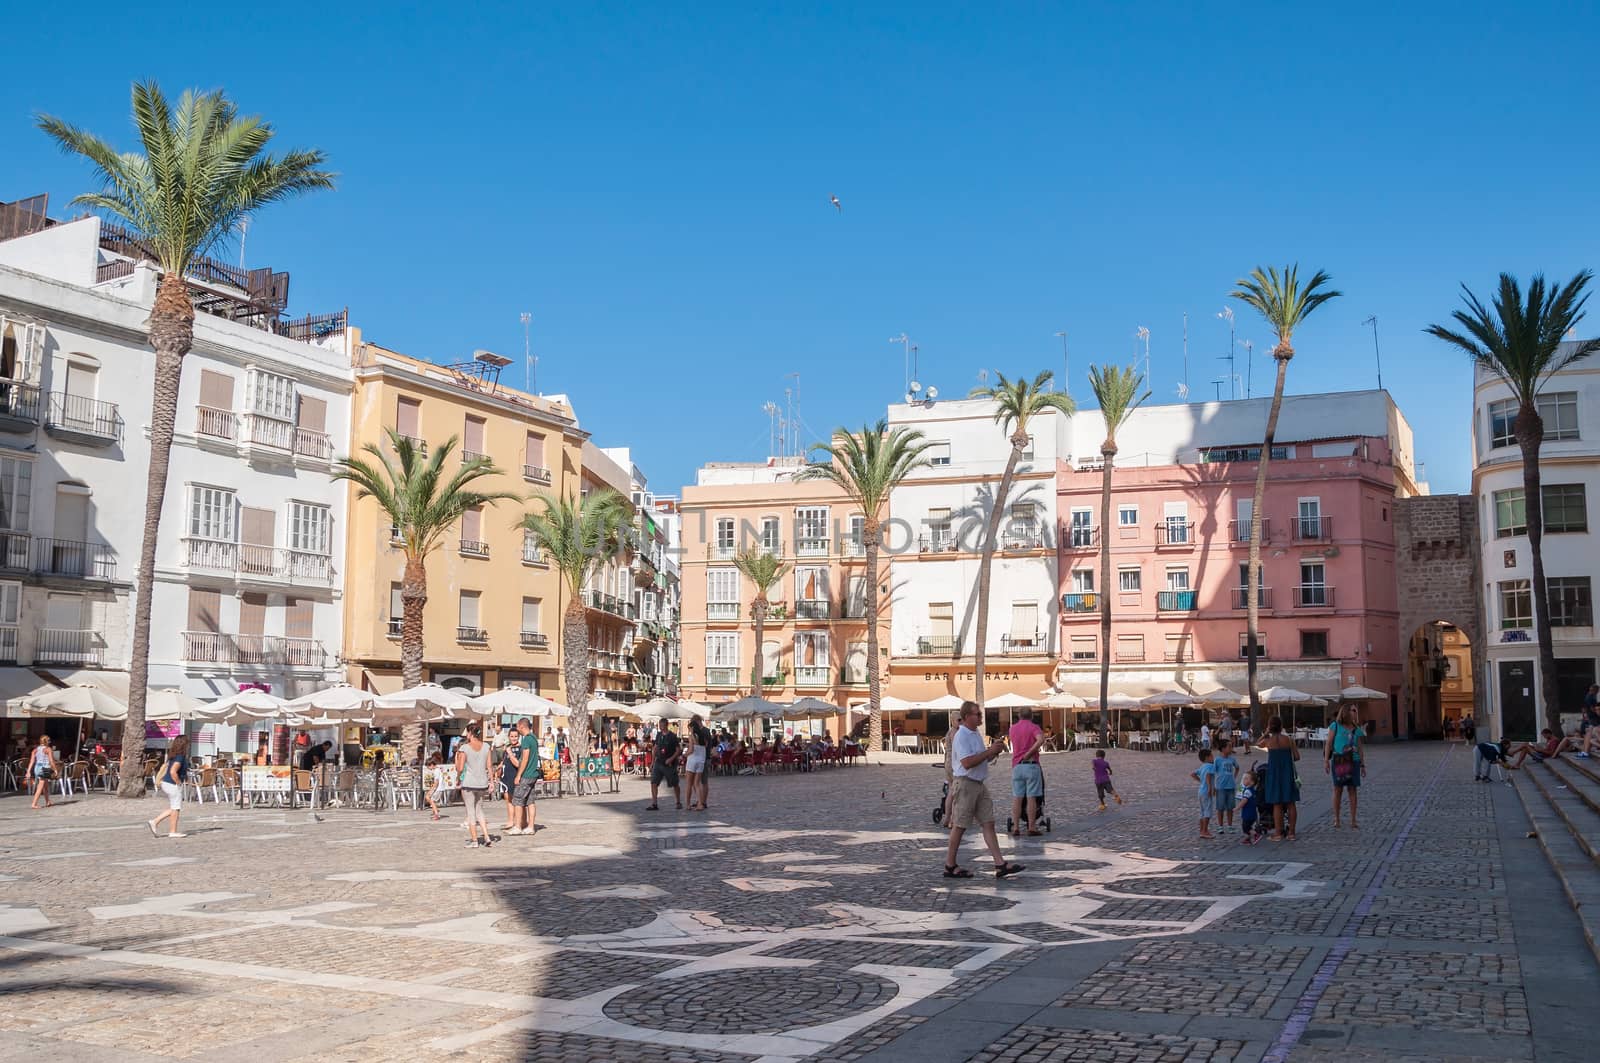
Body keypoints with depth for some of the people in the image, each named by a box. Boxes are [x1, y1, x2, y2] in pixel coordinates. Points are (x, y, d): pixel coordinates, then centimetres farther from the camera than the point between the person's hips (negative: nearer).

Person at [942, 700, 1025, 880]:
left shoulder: (976, 734, 14)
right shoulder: (961, 736, -16)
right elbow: (967, 763, -25)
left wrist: (994, 751, 3)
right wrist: (989, 751, -20)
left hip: (979, 784, 9)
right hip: (965, 784, -9)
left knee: (988, 823, 4)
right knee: (959, 826, -1)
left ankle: (1000, 864, 3)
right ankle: (950, 866, 9)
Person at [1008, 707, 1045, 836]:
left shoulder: (1013, 728, 11)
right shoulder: (1034, 727, -4)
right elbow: (1040, 740, -23)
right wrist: (1029, 754, -15)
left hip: (1016, 766, 4)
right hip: (1031, 764, -4)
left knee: (1017, 798, 7)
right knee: (1031, 798, -2)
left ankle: (1015, 826, 7)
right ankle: (1032, 828, -1)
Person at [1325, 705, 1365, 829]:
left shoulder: (1357, 729, 9)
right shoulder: (1335, 726, 0)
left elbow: (1359, 748, 14)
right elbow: (1328, 743, -1)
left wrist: (1362, 765, 11)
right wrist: (1326, 760, -7)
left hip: (1353, 762, 3)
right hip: (1338, 762, -3)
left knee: (1352, 790, 4)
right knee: (1338, 789, 3)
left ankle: (1353, 821, 9)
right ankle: (1336, 820, 11)